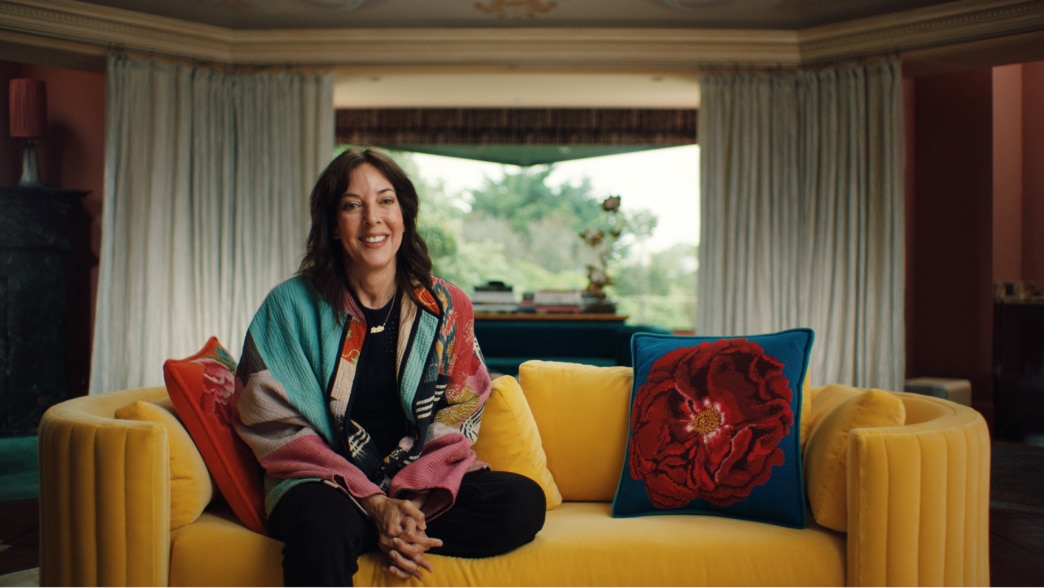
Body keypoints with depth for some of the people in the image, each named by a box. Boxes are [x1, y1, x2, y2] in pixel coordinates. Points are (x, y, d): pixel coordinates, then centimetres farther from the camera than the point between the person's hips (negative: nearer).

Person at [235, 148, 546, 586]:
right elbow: (279, 428, -5)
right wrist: (374, 503, -17)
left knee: (524, 502, -25)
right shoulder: (291, 306, -1)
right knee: (324, 526, -40)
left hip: (422, 486, 4)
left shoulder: (446, 307, 4)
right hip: (326, 484, -4)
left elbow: (457, 420, 3)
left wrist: (412, 498, -17)